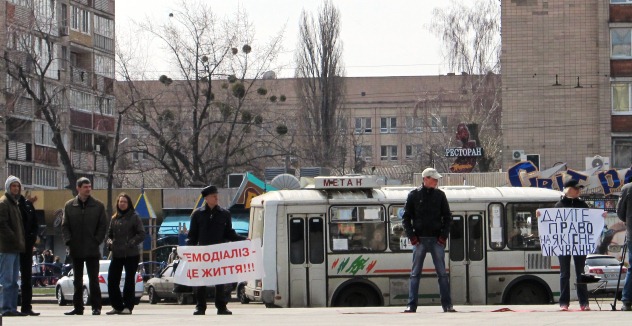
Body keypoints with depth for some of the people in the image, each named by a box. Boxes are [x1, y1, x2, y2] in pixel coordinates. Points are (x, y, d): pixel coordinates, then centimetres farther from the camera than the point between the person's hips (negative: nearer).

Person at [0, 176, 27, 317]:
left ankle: (12, 308, 12)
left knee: (13, 281, 9)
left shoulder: (15, 203, 20)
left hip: (15, 247, 9)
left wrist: (21, 242, 13)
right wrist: (15, 239, -19)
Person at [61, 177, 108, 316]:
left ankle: (96, 307, 2)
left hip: (92, 250, -2)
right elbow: (64, 226, 7)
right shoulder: (69, 206, 6)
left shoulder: (98, 206, 2)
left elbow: (103, 226, 3)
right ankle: (78, 307, 13)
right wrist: (68, 241, -6)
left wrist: (97, 241, -7)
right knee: (77, 281, 8)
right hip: (76, 250, 2)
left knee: (93, 280, -2)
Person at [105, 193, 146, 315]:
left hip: (131, 255, -5)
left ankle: (128, 306, 7)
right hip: (116, 255, 5)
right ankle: (117, 306, 12)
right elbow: (109, 234, 19)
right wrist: (110, 242, -1)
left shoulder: (134, 217, -1)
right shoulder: (114, 218, 13)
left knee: (129, 281, -1)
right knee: (112, 280, 1)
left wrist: (131, 244, -16)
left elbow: (141, 234, -6)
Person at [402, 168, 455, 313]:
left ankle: (447, 305, 3)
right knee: (415, 274, 0)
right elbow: (406, 217, 4)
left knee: (442, 273, 0)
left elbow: (447, 217, 9)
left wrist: (444, 235, -2)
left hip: (437, 240, 1)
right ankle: (411, 305, 1)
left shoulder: (440, 195, 6)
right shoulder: (414, 195, 2)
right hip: (419, 239, -1)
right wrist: (411, 236, -6)